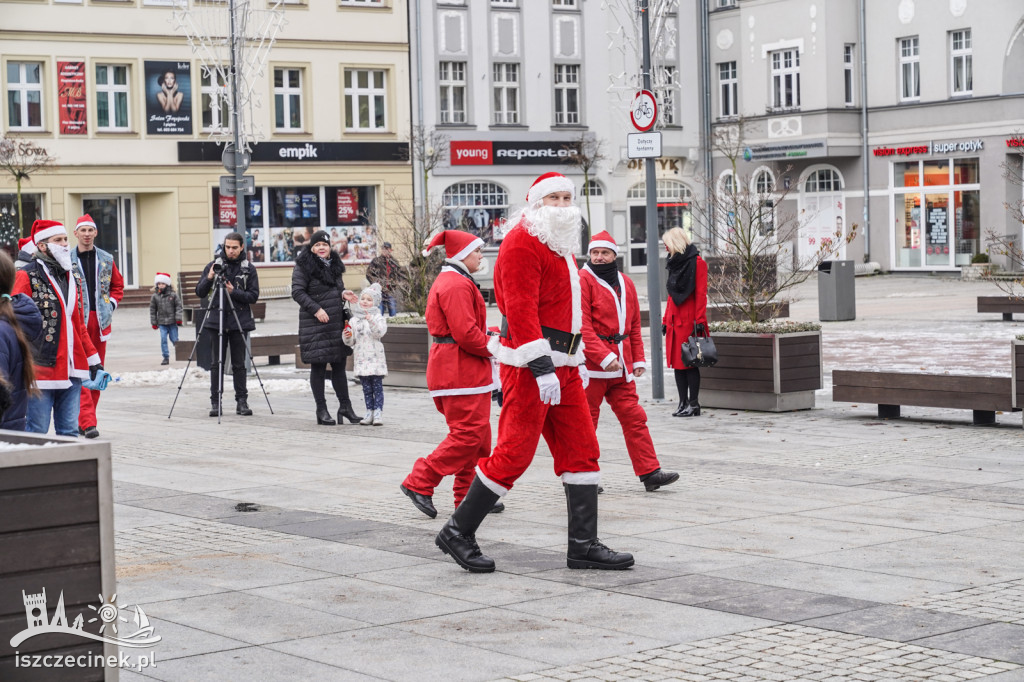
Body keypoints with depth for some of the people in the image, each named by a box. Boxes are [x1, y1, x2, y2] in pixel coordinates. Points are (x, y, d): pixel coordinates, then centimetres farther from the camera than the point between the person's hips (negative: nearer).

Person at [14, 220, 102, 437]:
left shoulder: (73, 278, 18)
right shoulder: (27, 277, -4)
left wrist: (94, 360, 21)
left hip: (71, 370, 6)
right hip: (40, 368, -6)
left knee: (69, 431, 8)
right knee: (37, 432, -3)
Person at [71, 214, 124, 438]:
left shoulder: (106, 259, 9)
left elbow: (118, 285, 19)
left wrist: (111, 305, 6)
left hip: (100, 320, 4)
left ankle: (84, 420, 17)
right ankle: (88, 422, -17)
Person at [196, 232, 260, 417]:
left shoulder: (248, 269, 5)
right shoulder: (213, 265, 6)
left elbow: (254, 296, -1)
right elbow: (200, 292, 5)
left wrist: (234, 292, -15)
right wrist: (209, 278, -13)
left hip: (239, 321, 0)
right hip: (217, 320, 0)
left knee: (239, 364, 1)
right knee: (217, 363, 0)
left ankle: (242, 402, 7)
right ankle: (215, 402, 3)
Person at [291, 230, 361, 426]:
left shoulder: (334, 264, 15)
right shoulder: (303, 266, -6)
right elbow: (297, 292, -12)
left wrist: (344, 293, 1)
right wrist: (316, 309, -19)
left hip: (337, 321, 6)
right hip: (315, 324, -6)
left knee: (339, 365, 10)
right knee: (318, 367, 0)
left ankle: (345, 406, 17)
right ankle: (321, 410, 6)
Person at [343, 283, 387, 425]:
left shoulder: (377, 317, 0)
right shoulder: (354, 320, 11)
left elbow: (380, 332, -18)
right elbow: (351, 341, 14)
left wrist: (371, 321, -31)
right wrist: (347, 337, -8)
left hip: (375, 358, -4)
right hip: (361, 358, 4)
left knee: (377, 386, -4)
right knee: (366, 388, 7)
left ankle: (378, 412, -3)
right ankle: (369, 412, 12)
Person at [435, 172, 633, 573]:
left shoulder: (562, 245, 20)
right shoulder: (523, 242, -11)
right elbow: (521, 310, -20)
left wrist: (576, 360, 25)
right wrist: (541, 367, -26)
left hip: (562, 366, 10)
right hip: (530, 364, -9)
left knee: (582, 450, 5)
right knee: (514, 454, -8)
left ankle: (584, 545, 8)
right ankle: (458, 533, 4)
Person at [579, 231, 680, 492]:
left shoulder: (626, 283, 13)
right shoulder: (583, 280, -7)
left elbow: (634, 325, 19)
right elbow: (582, 326, -15)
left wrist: (638, 359, 10)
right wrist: (604, 357, -22)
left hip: (620, 365, 6)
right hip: (591, 364, -6)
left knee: (634, 416, 3)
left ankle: (649, 472, 3)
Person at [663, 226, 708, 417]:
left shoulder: (697, 263, -6)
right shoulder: (676, 264, 17)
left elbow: (701, 294, -11)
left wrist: (699, 320, -16)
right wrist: (666, 320, 16)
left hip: (689, 320, -8)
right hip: (675, 320, 8)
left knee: (690, 363, -6)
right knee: (677, 363, 6)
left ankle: (693, 404, -2)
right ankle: (683, 403, 10)